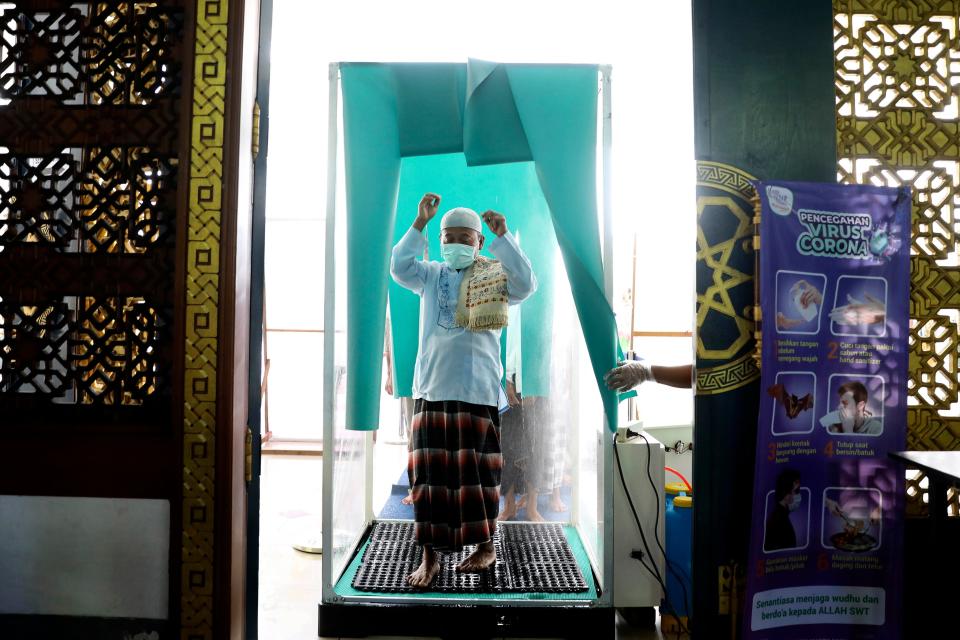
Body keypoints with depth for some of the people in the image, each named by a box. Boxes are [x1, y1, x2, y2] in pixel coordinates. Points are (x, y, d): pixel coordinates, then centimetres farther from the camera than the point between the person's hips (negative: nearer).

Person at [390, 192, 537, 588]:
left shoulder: (494, 277, 4)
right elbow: (399, 267, -6)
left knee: (475, 468, 4)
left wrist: (503, 237, -18)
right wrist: (419, 224, -12)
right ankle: (429, 555, 12)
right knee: (429, 469, 3)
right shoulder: (431, 276, 11)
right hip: (430, 388, 3)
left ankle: (485, 547, 22)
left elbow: (526, 284, -14)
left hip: (477, 390, -2)